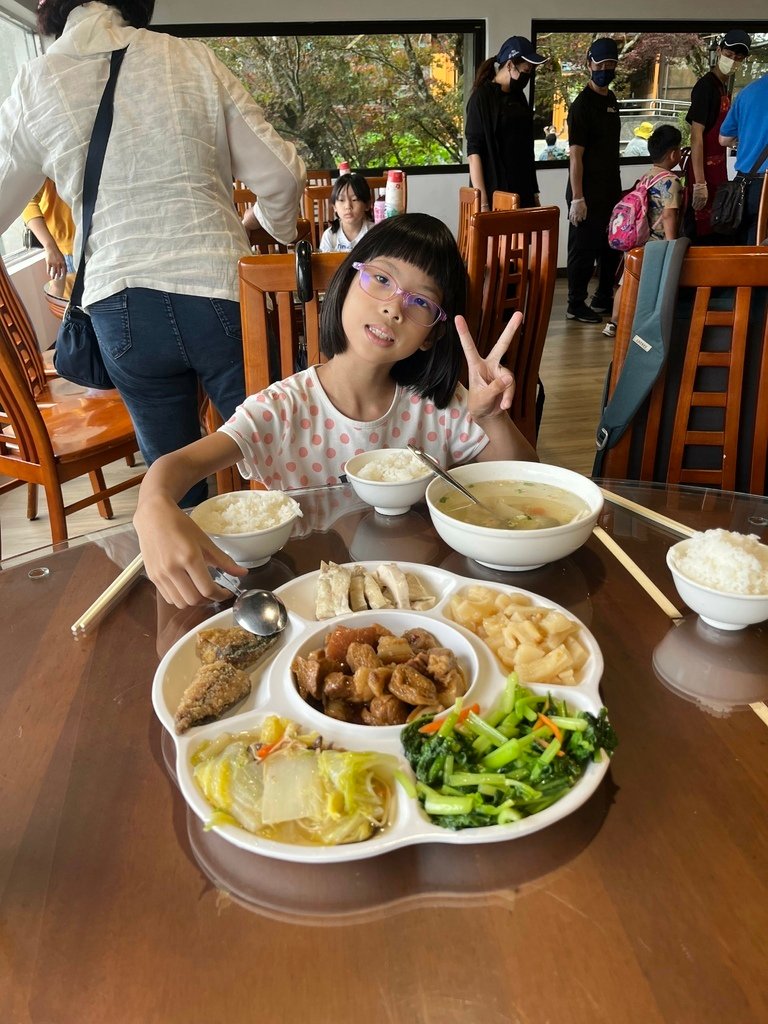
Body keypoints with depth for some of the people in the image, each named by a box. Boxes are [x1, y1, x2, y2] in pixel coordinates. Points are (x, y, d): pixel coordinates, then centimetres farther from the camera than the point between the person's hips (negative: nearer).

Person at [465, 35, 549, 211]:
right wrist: (483, 203, -20)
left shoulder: (519, 96, 15)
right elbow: (474, 152, -13)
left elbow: (526, 148, 19)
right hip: (495, 194, -6)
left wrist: (534, 192, 16)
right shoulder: (482, 97, -5)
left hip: (524, 193, 6)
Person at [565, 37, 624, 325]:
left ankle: (603, 298, 26)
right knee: (583, 247, -2)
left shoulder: (611, 99, 12)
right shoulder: (582, 104, -11)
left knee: (612, 246, 14)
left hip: (611, 188, 8)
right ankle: (576, 305, 8)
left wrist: (617, 187, 18)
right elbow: (575, 154, -16)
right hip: (587, 191, -8)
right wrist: (577, 198, -21)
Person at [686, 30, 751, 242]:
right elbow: (696, 136, -19)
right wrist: (699, 182, -24)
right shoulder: (705, 86, -11)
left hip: (718, 169, 10)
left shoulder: (724, 87, 16)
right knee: (701, 235, -7)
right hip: (705, 171, -10)